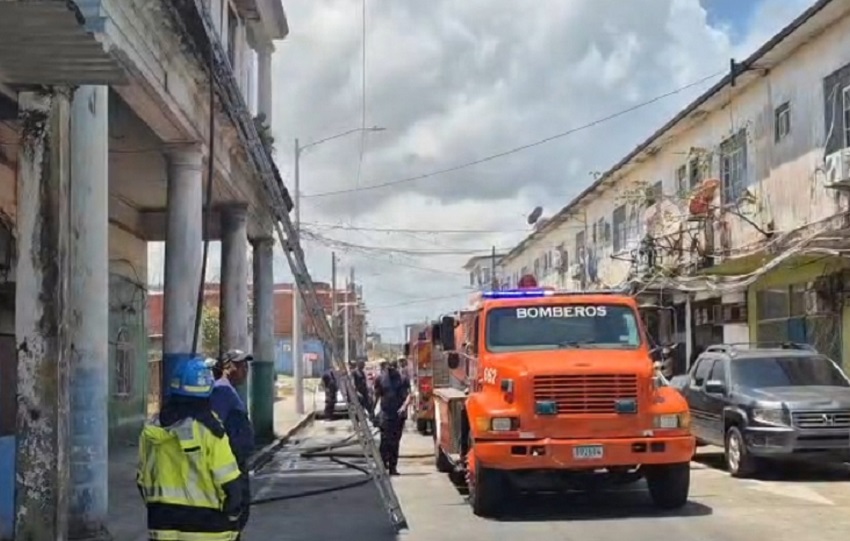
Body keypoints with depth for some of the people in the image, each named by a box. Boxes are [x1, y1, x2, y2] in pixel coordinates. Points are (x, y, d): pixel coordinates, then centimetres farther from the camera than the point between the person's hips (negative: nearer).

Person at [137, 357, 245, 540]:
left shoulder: (152, 429, 1)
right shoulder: (209, 430, -15)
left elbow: (143, 477, 10)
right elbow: (229, 482, -13)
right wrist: (232, 514, 2)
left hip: (163, 521, 5)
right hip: (206, 522, -5)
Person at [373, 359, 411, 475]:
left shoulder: (403, 379, 2)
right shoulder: (381, 379, 6)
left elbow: (408, 395, -6)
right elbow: (377, 395, 13)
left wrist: (404, 406, -23)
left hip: (399, 414, 0)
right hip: (385, 413, 0)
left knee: (395, 441, 6)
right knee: (385, 439, -14)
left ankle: (393, 467, 12)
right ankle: (383, 461, -1)